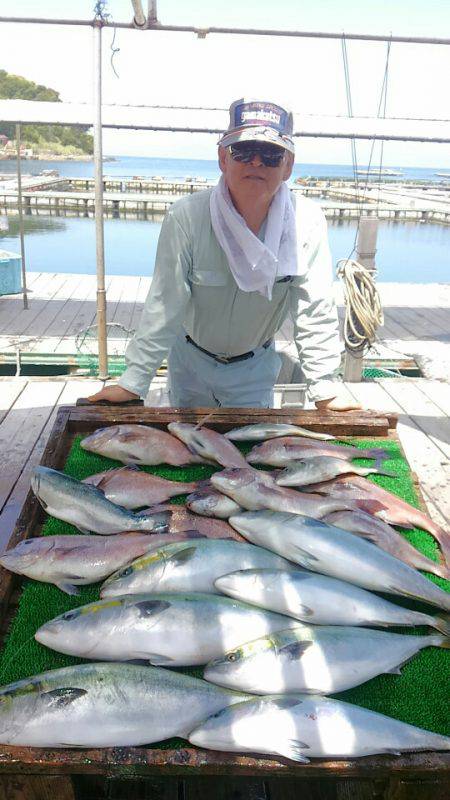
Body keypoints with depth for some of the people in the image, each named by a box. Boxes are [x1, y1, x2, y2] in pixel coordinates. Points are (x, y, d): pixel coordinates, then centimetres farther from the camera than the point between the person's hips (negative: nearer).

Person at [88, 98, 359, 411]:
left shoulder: (308, 221, -20)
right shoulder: (187, 217, -24)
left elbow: (315, 313, -16)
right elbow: (164, 307, -20)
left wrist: (326, 392, -15)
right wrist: (133, 383, -20)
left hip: (255, 366, 1)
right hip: (191, 361, 0)